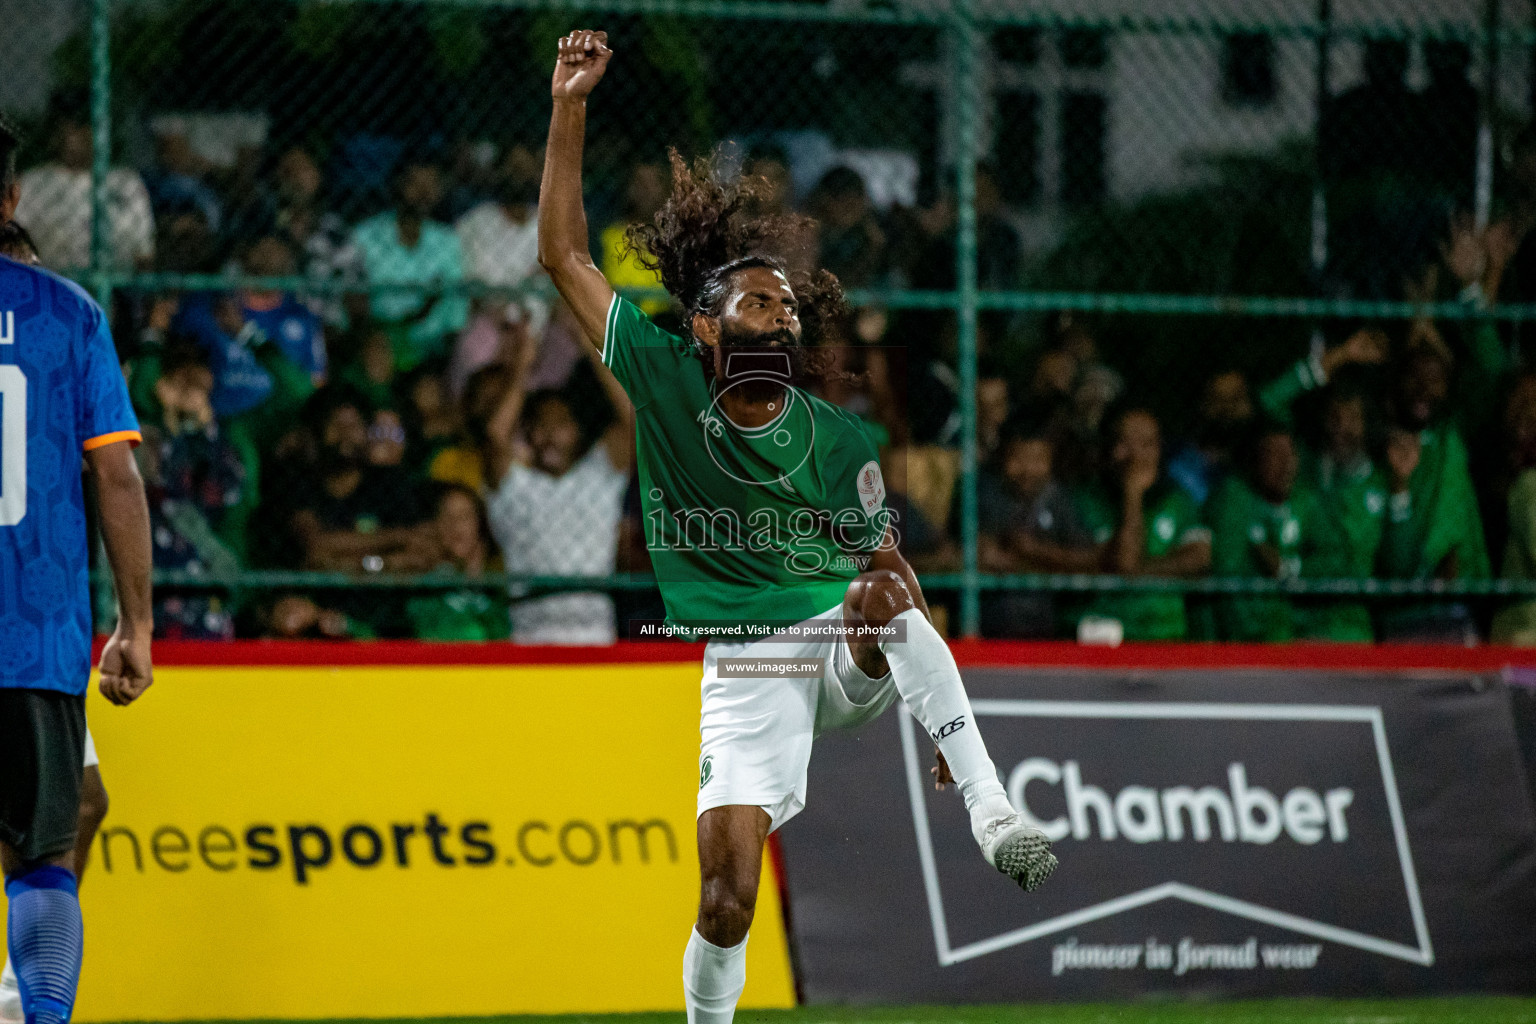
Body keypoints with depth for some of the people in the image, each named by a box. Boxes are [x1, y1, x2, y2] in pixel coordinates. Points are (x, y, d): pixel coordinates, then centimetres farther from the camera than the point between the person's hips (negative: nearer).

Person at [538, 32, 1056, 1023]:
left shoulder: (842, 443, -1)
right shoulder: (663, 382, -2)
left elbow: (893, 571, 7)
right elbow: (565, 255, -2)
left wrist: (945, 712, 1)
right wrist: (571, 109, -10)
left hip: (850, 657, 0)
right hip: (743, 672, 0)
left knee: (879, 590, -34)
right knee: (727, 893, -14)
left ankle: (994, 818, -39)